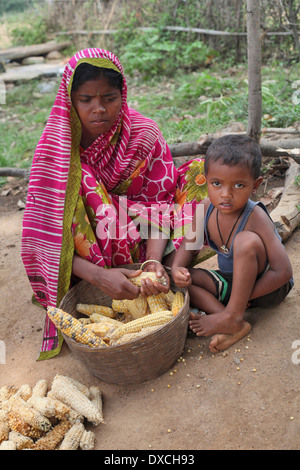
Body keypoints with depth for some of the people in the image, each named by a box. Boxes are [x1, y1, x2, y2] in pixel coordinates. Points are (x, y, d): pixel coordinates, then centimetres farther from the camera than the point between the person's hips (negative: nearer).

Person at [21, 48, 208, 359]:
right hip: (86, 265, -1)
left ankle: (170, 269, -17)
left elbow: (160, 204, -13)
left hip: (139, 247, 2)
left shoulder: (144, 134, -11)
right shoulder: (56, 148, -15)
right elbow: (46, 234, -20)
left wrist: (154, 262, -32)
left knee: (203, 171, -13)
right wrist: (98, 275, -35)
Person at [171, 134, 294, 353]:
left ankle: (233, 315, -25)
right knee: (185, 279, -13)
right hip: (235, 281, 6)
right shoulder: (207, 208, -12)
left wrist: (242, 298, -26)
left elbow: (283, 272, -29)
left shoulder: (255, 218, -29)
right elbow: (189, 244, 1)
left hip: (268, 287, -6)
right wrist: (177, 268, -21)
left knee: (246, 241, -33)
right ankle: (236, 326, -26)